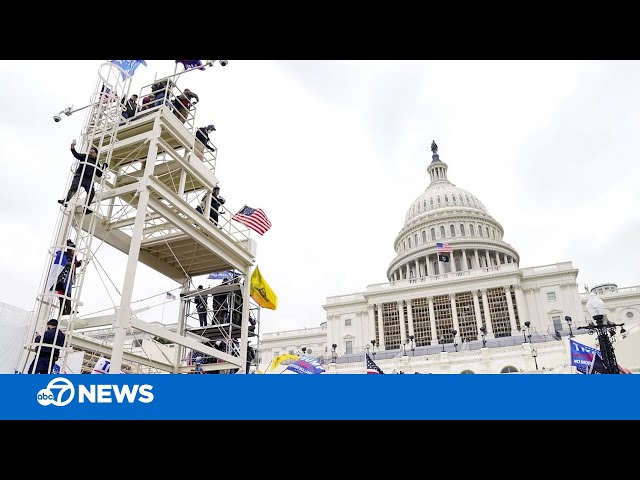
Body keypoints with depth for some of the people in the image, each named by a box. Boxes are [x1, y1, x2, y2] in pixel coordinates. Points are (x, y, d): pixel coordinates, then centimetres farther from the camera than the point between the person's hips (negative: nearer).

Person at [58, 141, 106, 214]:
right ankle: (66, 201, -32)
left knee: (91, 192, -16)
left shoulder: (96, 163, 24)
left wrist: (102, 168, 6)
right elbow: (76, 155, 2)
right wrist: (73, 148, -15)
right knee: (74, 187, -22)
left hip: (89, 179, 2)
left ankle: (86, 208, -17)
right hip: (79, 176, -2)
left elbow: (99, 174, 21)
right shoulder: (85, 156, 20)